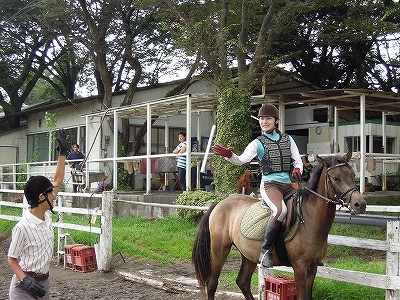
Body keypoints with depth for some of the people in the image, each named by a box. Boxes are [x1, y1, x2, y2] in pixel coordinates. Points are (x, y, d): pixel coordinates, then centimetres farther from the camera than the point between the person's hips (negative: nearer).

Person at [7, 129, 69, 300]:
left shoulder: (47, 215, 0)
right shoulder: (22, 227, -20)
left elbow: (58, 182, 7)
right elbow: (11, 259, -11)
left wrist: (63, 153, 9)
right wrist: (26, 281, -26)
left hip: (43, 282, 7)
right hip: (25, 285, -7)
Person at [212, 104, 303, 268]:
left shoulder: (288, 139, 15)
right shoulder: (257, 143, 3)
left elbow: (298, 161, 15)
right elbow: (242, 159, -12)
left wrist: (297, 170, -9)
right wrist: (228, 155, -32)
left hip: (288, 185, 6)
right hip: (270, 184, -5)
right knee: (281, 210, -34)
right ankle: (265, 250, -25)